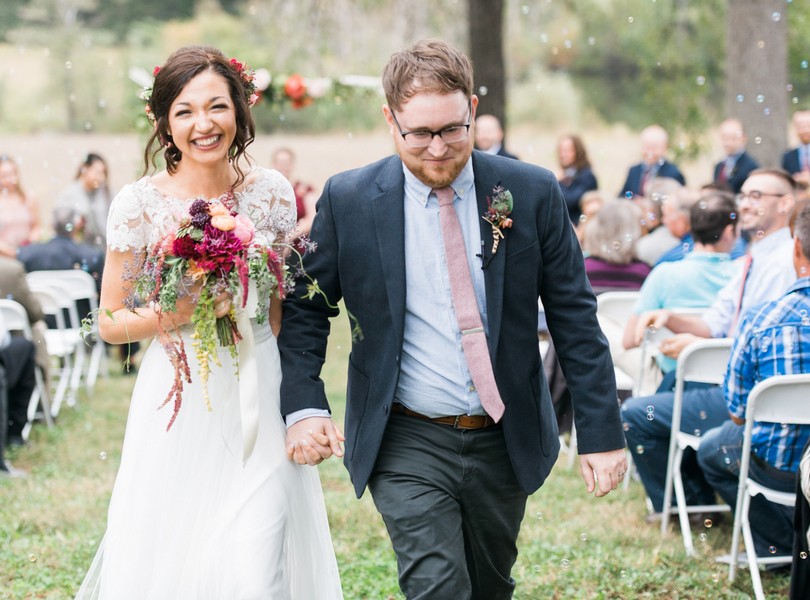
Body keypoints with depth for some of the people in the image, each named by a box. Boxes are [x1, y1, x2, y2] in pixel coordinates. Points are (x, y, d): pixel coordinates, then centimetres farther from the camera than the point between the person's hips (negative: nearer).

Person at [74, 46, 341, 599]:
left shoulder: (272, 192, 1)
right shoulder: (141, 203, -6)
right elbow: (111, 323, -1)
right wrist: (183, 313, -18)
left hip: (259, 397, 1)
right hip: (179, 404, -1)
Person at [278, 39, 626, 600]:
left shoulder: (533, 192, -5)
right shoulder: (348, 200, -6)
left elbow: (575, 318, -2)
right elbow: (305, 309, 3)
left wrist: (602, 433, -4)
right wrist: (304, 407, -11)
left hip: (506, 441, 2)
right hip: (407, 443, -2)